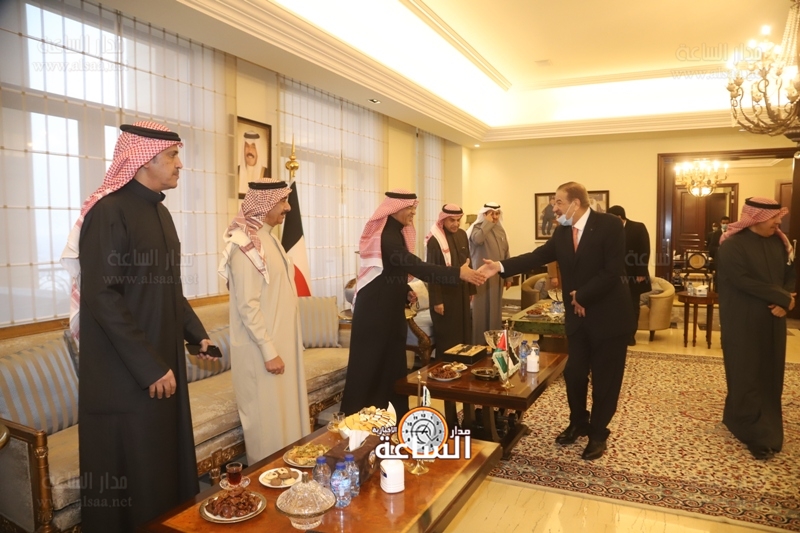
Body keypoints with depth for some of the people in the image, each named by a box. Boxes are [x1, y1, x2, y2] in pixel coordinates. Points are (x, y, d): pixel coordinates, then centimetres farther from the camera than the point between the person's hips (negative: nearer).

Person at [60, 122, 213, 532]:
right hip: (125, 373, -8)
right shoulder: (108, 212, -16)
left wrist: (195, 332, 10)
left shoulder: (159, 211, 10)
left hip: (163, 360, 8)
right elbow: (101, 297, -21)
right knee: (133, 469, 5)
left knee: (165, 459, 18)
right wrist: (150, 366, -21)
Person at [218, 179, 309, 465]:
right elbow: (247, 306, -22)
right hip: (262, 348, -9)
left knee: (284, 413, 18)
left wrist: (280, 347, 17)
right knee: (267, 419, 4)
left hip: (281, 342, 9)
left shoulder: (268, 238, 10)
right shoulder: (247, 244, -18)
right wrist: (269, 351, -21)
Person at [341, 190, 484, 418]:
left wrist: (406, 291, 3)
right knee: (371, 364, -1)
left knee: (392, 361, 13)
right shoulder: (386, 235, -20)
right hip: (375, 309, -9)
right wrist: (458, 273, -30)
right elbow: (416, 266, -29)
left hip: (389, 307, 9)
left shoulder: (394, 232, 11)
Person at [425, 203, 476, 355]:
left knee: (464, 330, 14)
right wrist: (436, 300, -16)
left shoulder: (462, 235, 5)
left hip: (462, 291, 6)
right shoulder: (435, 240, -15)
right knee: (446, 335, 2)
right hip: (444, 294, -6)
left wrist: (471, 289, 13)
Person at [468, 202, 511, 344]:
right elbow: (477, 239, -32)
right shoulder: (477, 228, -6)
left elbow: (506, 254, 17)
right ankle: (480, 343, 4)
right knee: (482, 310, -4)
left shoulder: (500, 230, 13)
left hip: (498, 276, 7)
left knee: (496, 309, 13)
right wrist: (488, 222, -19)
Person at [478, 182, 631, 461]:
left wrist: (582, 296, -16)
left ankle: (598, 432, 24)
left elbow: (613, 271, -21)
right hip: (578, 315, 6)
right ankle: (578, 423, 34)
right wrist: (501, 266, -16)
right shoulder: (561, 232, 4)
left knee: (604, 377, 7)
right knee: (574, 373, 12)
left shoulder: (609, 225, -15)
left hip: (608, 315, -5)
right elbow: (537, 256, -4)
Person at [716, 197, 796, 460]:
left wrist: (784, 302, -12)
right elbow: (743, 280, -19)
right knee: (747, 375, 1)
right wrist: (782, 298, -15)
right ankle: (755, 433, 10)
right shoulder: (732, 245, -12)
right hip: (743, 322, -6)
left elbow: (790, 274, 7)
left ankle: (760, 423, 28)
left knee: (769, 373, 11)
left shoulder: (778, 242, 8)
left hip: (772, 321, 6)